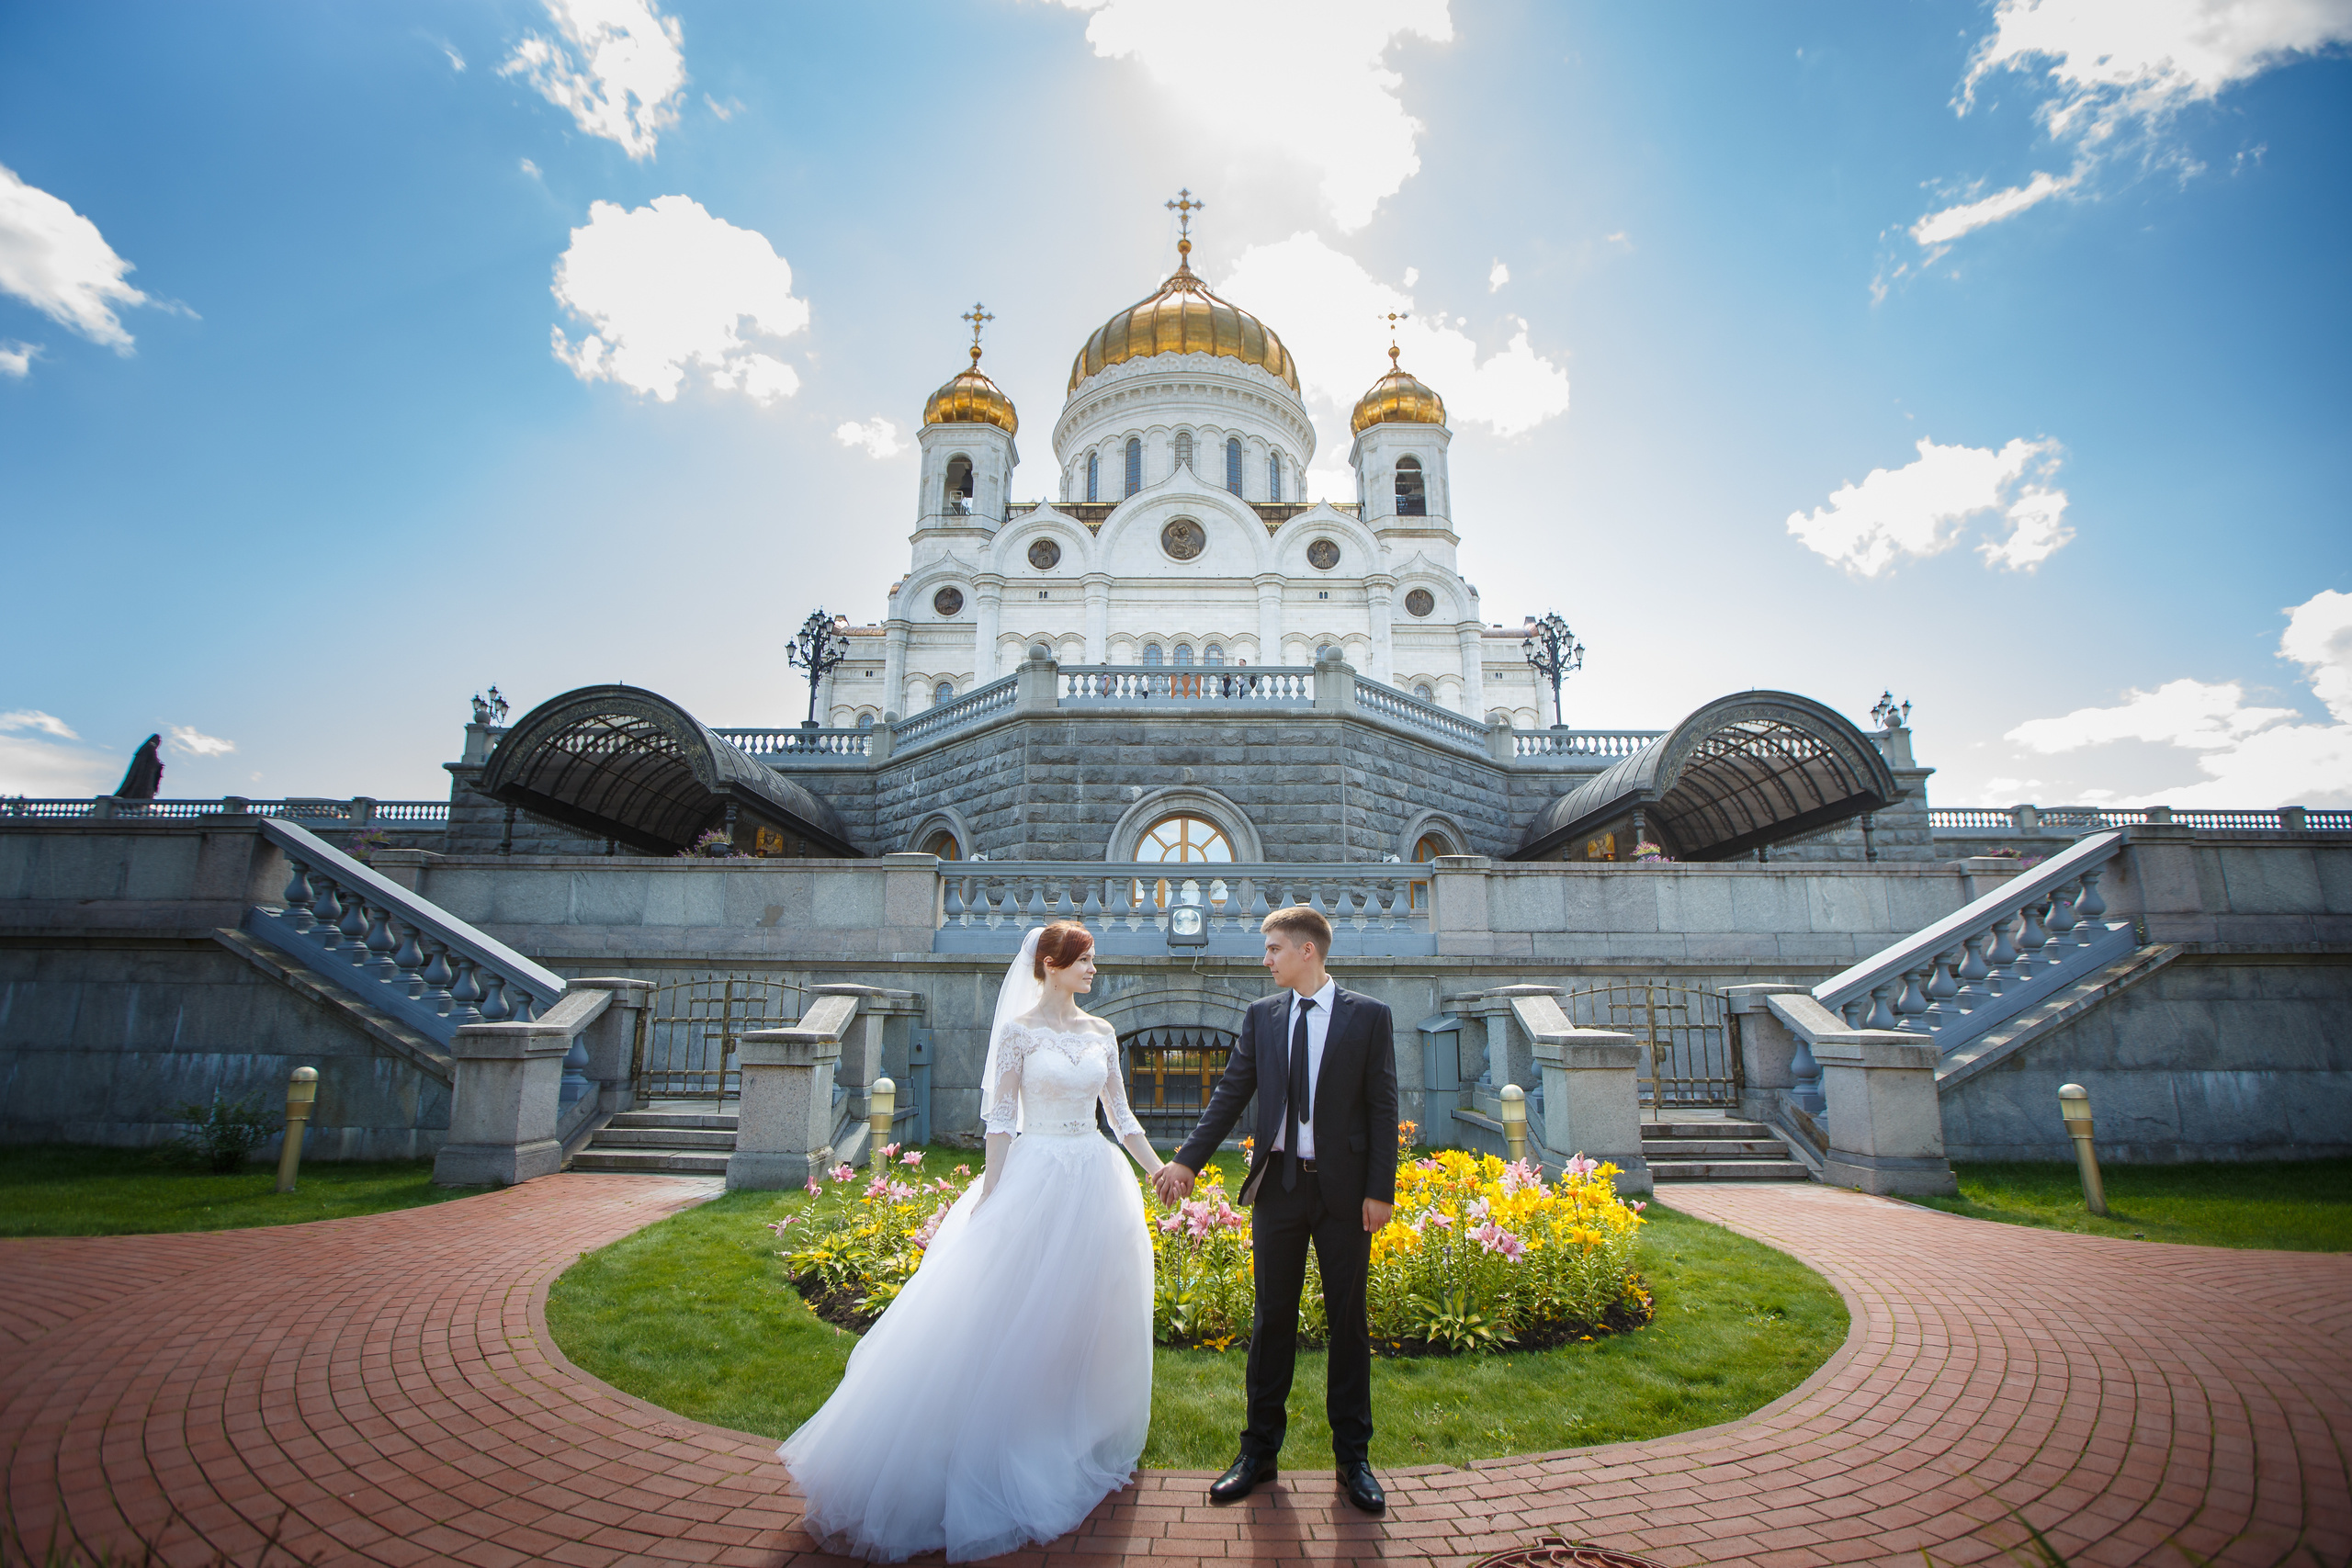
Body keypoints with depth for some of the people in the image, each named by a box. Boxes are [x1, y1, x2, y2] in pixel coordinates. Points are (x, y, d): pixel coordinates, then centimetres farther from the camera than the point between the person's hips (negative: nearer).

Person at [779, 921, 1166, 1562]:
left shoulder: (1100, 1033, 7)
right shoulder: (1018, 1030, -7)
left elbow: (1120, 1113, 11)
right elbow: (999, 1117, -8)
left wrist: (1161, 1171, 7)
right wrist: (991, 1197, -11)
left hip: (1096, 1185, 5)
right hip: (1035, 1179, -5)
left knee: (1089, 1317, 13)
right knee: (1014, 1320, 0)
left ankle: (1079, 1448, 32)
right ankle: (1005, 1457, 18)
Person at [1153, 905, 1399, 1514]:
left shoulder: (1369, 1016, -3)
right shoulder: (1260, 1015, 5)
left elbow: (1382, 1108, -4)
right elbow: (1231, 1094, 4)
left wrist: (1380, 1190, -8)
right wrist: (1187, 1161, -3)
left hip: (1344, 1190, -2)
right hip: (1277, 1185, 2)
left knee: (1348, 1321, 10)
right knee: (1272, 1319, 11)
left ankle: (1353, 1457, 27)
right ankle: (1259, 1451, 26)